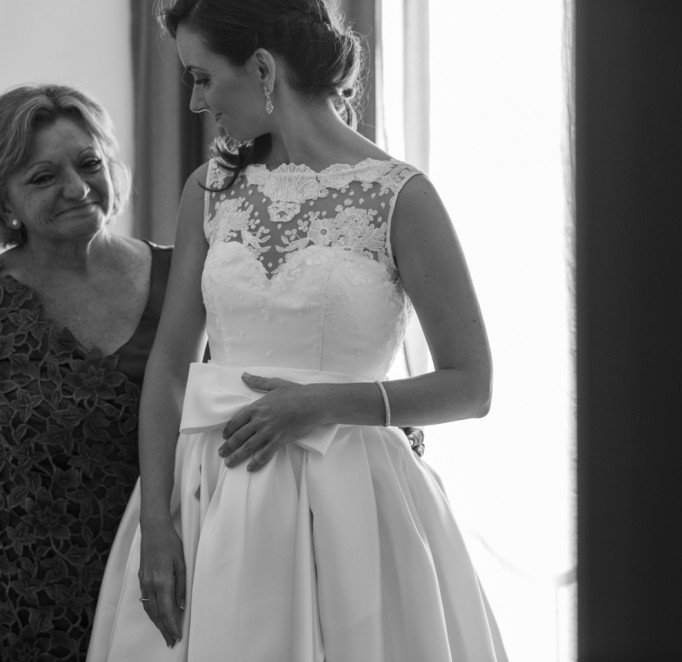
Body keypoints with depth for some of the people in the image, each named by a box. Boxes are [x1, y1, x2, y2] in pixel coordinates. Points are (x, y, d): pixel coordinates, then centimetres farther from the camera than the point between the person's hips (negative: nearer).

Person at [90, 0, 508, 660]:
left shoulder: (397, 196, -6)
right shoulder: (210, 189, 7)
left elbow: (471, 387, -5)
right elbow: (169, 363, 3)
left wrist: (324, 404, -14)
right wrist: (155, 523, -8)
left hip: (344, 503, -3)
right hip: (208, 500, 4)